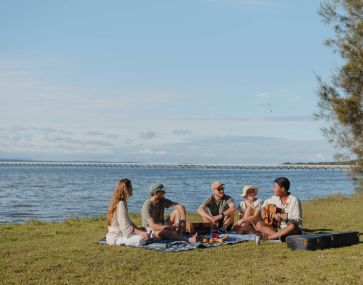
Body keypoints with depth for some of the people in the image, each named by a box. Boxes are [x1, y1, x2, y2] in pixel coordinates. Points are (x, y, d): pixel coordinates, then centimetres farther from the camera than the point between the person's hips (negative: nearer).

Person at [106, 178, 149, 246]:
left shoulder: (120, 202, 13)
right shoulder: (121, 204, -19)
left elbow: (127, 221, 17)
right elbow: (125, 227, -23)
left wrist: (138, 229, 7)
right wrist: (139, 232, -24)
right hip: (115, 237, -10)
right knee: (141, 239, -25)